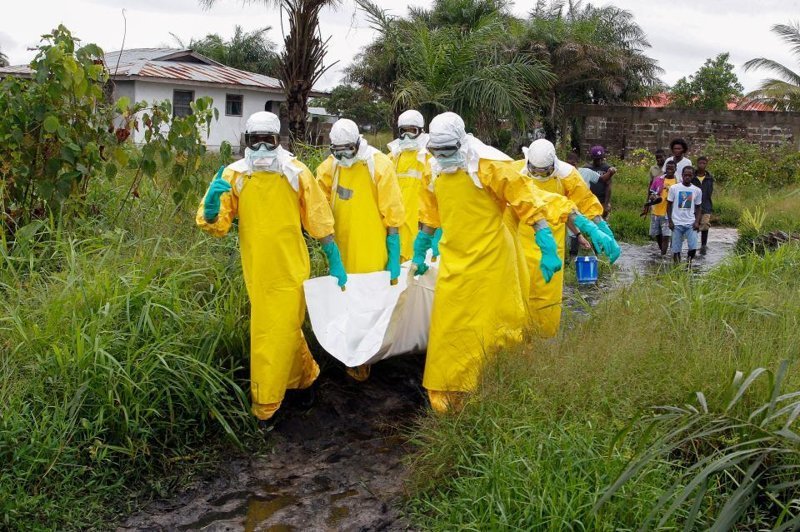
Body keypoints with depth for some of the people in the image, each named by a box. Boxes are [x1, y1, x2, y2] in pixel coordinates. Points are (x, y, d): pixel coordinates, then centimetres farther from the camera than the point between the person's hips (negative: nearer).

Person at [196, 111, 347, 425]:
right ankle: (305, 375, 43)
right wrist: (212, 201, -27)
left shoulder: (295, 173, -4)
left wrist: (335, 262, 2)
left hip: (290, 269, -2)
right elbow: (216, 225, -6)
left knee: (279, 333, 1)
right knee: (286, 329, 19)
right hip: (257, 272, 2)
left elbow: (319, 222, 2)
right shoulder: (234, 175, -3)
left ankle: (264, 405, 13)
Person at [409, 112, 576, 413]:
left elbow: (529, 205, -13)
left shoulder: (489, 166, -14)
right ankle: (447, 398, 22)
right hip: (453, 265, 6)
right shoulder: (433, 173, 6)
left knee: (489, 331, 3)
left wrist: (548, 250, -17)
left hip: (490, 262, -5)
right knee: (447, 331, 8)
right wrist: (419, 255, 26)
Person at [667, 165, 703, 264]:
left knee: (693, 247, -9)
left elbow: (698, 208, 10)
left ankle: (689, 263, 14)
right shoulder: (674, 188, -1)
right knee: (676, 249, 1)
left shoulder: (697, 190, 4)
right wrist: (670, 221, -3)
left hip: (691, 224, 1)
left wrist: (697, 222, -2)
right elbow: (669, 205, 4)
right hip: (677, 223, -1)